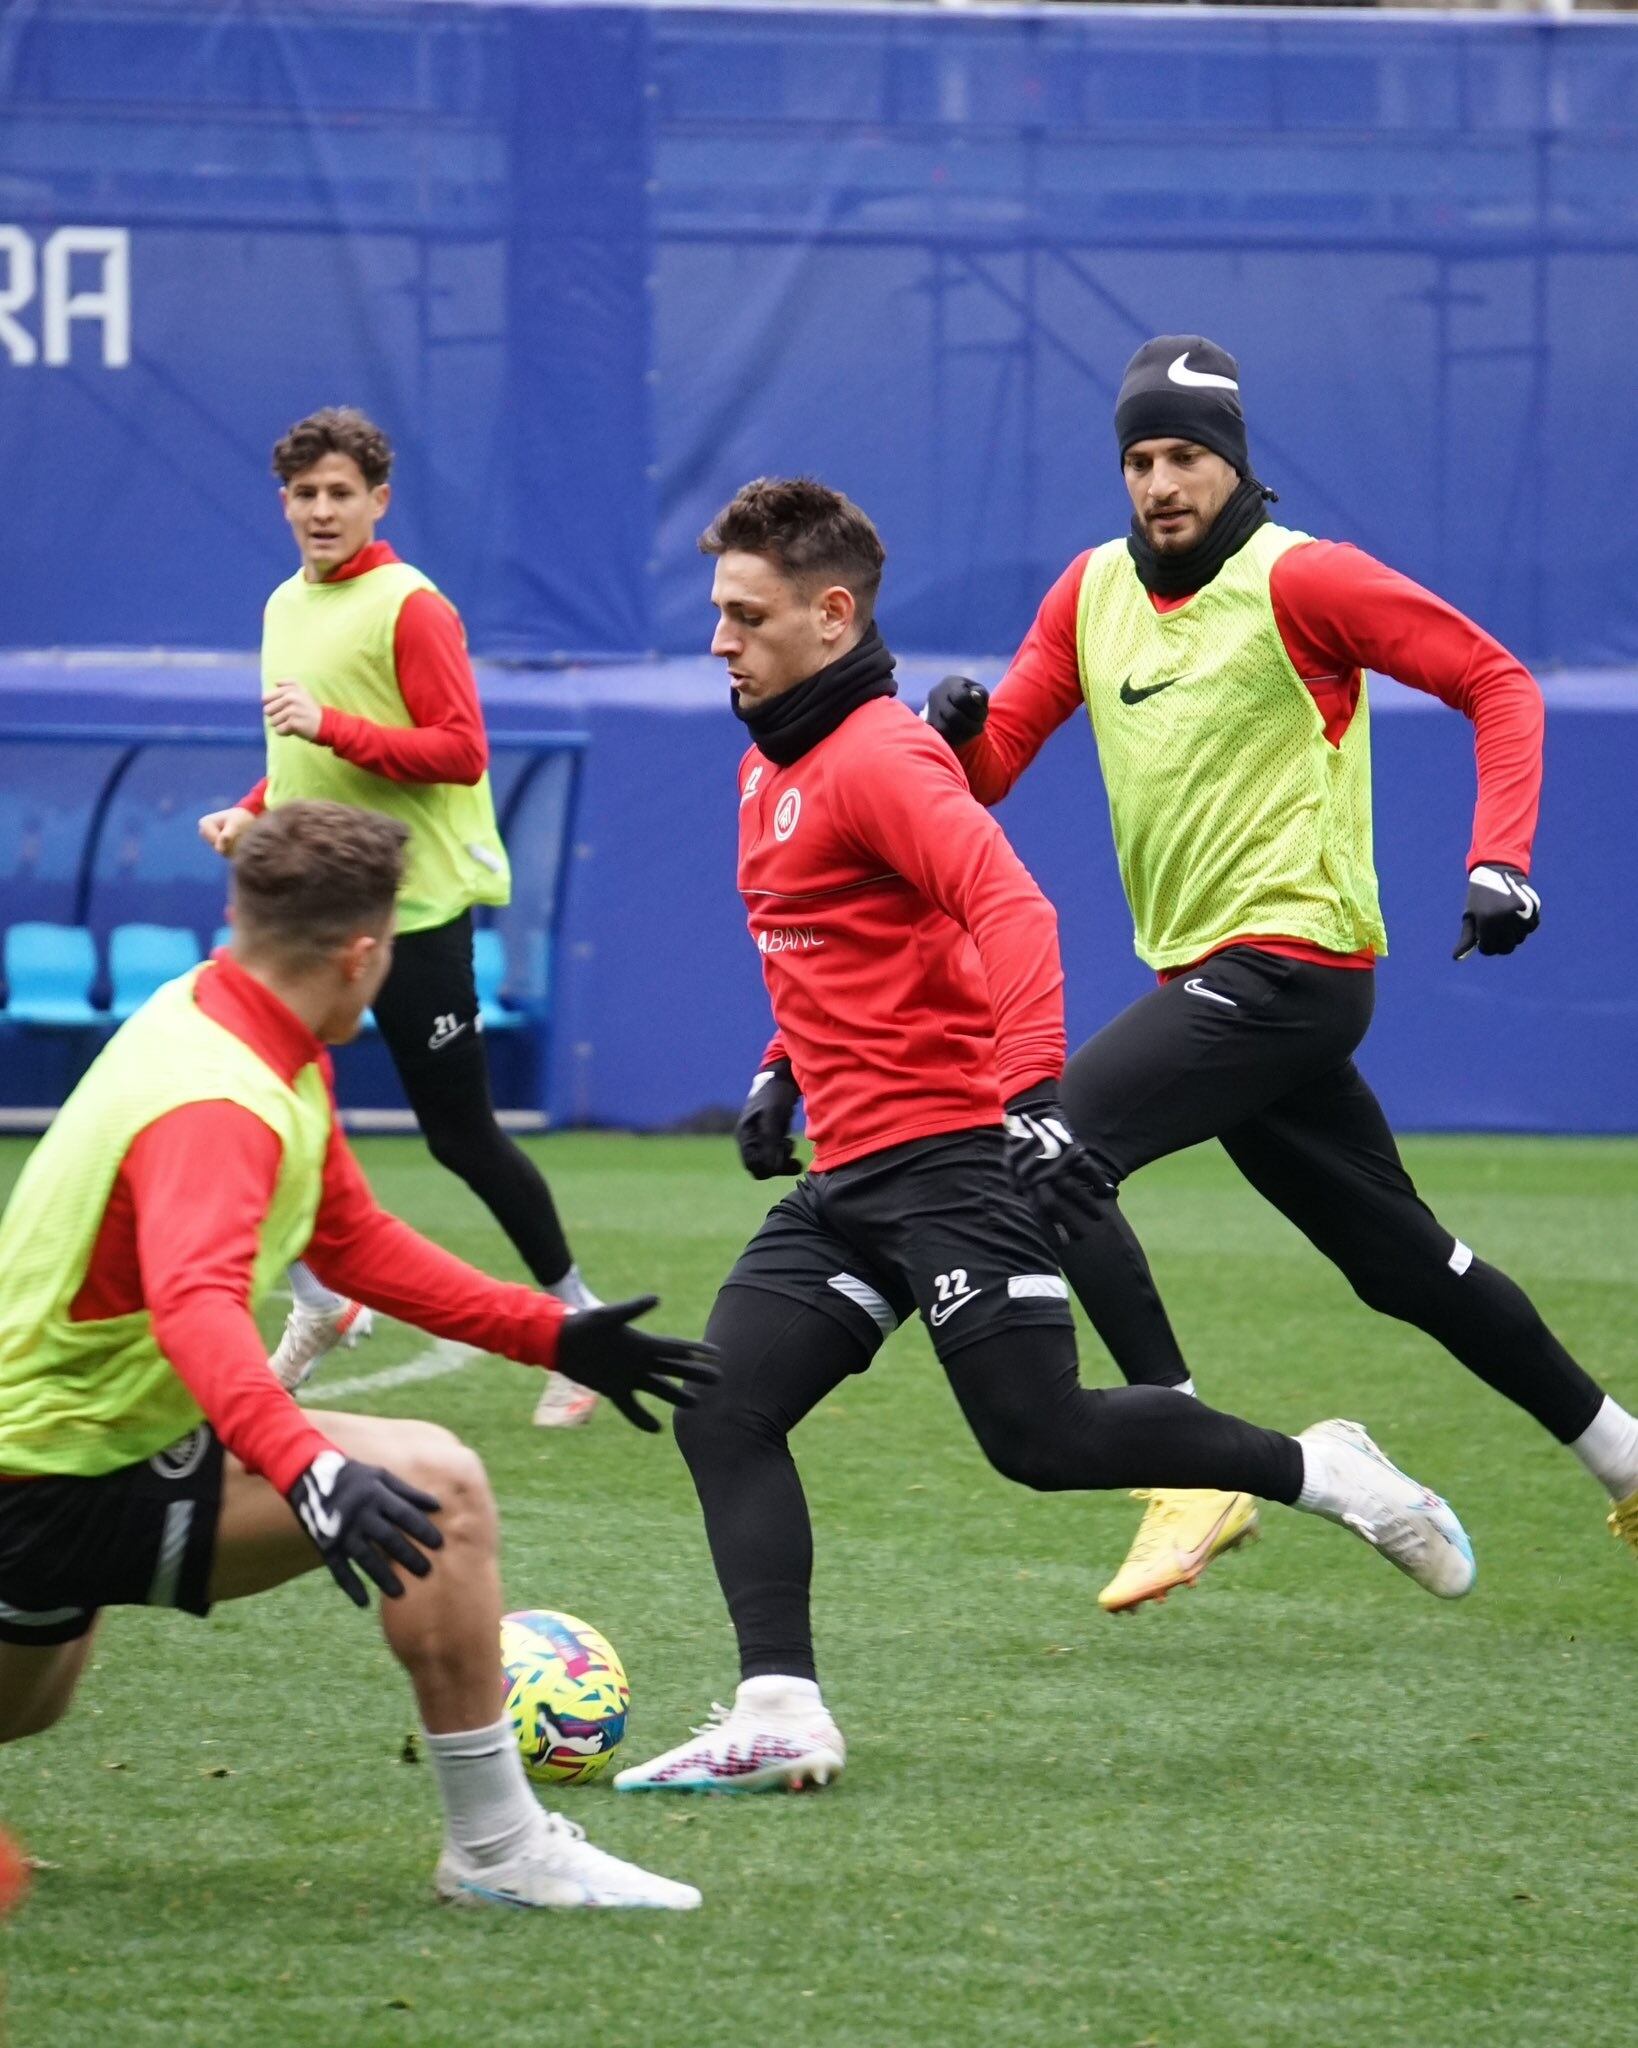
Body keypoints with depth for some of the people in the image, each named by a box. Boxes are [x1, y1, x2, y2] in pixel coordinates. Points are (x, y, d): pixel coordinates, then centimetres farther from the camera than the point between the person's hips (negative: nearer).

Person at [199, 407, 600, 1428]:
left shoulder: (411, 608, -10)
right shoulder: (286, 607, 14)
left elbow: (460, 751, -18)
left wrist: (330, 724, -26)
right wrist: (252, 812, 10)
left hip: (415, 904, -7)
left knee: (461, 1133, 0)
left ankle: (575, 1312, 17)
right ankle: (320, 1302, 12)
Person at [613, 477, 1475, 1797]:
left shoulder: (877, 758, -13)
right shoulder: (771, 767, 18)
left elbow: (1011, 909, -26)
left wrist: (1031, 1091, -36)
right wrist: (786, 1069, 24)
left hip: (951, 1154, -10)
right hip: (849, 1172, 10)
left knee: (1042, 1437, -12)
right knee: (722, 1412, -4)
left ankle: (1320, 1473, 6)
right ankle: (779, 1715, -9)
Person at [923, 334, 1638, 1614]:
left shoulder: (1298, 580, -10)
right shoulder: (1095, 592, 10)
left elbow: (1498, 686, -9)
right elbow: (989, 771, 10)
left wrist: (1500, 862, -21)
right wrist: (958, 732, -13)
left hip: (1289, 958, -8)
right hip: (1208, 973, 8)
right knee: (1404, 1262, 15)